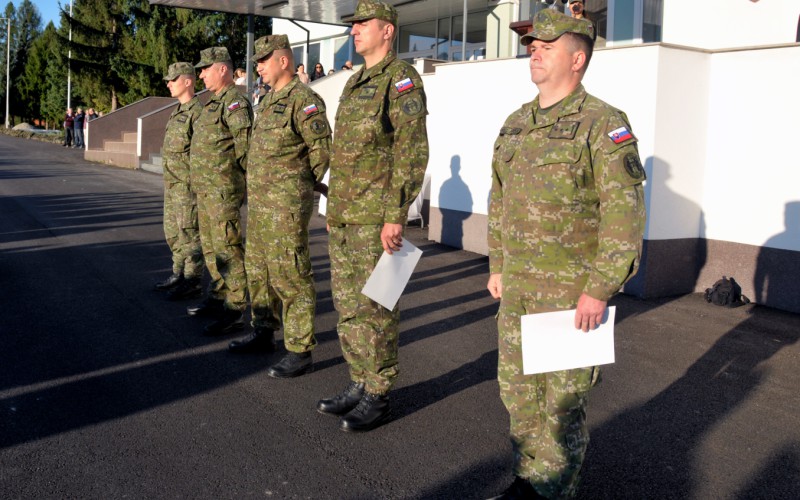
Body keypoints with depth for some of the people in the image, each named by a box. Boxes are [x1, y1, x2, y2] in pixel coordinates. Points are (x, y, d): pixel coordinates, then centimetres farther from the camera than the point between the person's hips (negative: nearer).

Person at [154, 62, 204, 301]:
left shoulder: (197, 112, -14)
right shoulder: (177, 112, 16)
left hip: (188, 184, -10)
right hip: (172, 183, 10)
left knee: (189, 232, -4)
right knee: (173, 231, 15)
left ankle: (193, 281, 2)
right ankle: (179, 273, 26)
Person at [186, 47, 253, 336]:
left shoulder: (235, 101, -13)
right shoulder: (214, 103, 19)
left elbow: (245, 143, -21)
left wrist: (237, 177, -15)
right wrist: (200, 181, 18)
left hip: (223, 189, -11)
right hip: (206, 189, 11)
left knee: (227, 249, -8)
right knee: (210, 247, 17)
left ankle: (235, 312, -4)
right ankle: (217, 299, 29)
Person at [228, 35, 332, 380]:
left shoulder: (304, 100, -13)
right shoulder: (270, 101, 16)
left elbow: (322, 150, -14)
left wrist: (299, 185, -4)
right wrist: (257, 188, 14)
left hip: (286, 204, -10)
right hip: (259, 201, 10)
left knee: (290, 275, -6)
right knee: (258, 270, 17)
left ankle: (300, 351, 2)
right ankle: (263, 333, 32)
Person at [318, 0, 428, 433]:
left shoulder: (401, 80, -9)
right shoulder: (354, 83, 18)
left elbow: (412, 152, -17)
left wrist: (395, 217, -21)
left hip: (375, 218, -9)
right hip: (342, 217, 9)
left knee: (375, 308, -1)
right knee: (347, 304, 13)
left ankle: (377, 397, 11)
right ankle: (359, 384, 26)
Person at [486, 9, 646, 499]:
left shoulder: (603, 124, -10)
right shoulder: (517, 123, 12)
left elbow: (625, 213, -15)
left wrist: (600, 290, -18)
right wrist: (498, 266, 16)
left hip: (572, 291, -7)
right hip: (517, 290, 7)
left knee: (562, 399, 3)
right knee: (517, 388, 15)